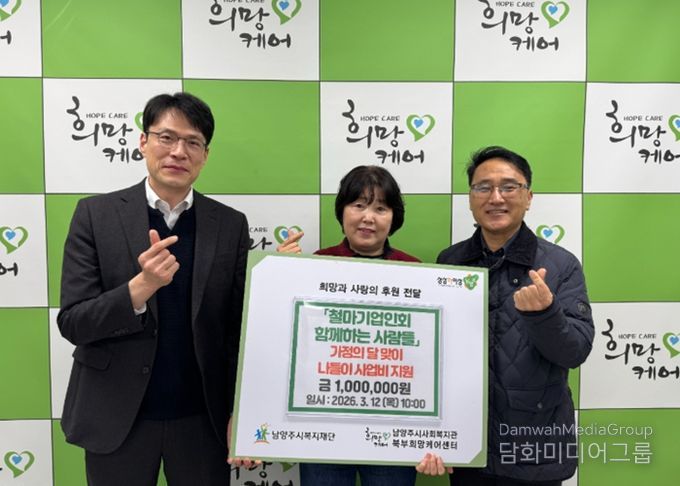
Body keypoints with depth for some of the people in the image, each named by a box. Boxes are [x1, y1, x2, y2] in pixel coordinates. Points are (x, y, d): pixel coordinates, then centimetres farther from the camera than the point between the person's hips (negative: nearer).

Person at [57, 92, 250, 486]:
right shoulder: (96, 214, -5)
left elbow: (240, 329, 0)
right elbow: (72, 324, -9)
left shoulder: (231, 225, -2)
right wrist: (141, 286, -25)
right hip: (117, 417, 0)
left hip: (202, 419, 1)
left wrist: (241, 417, -4)